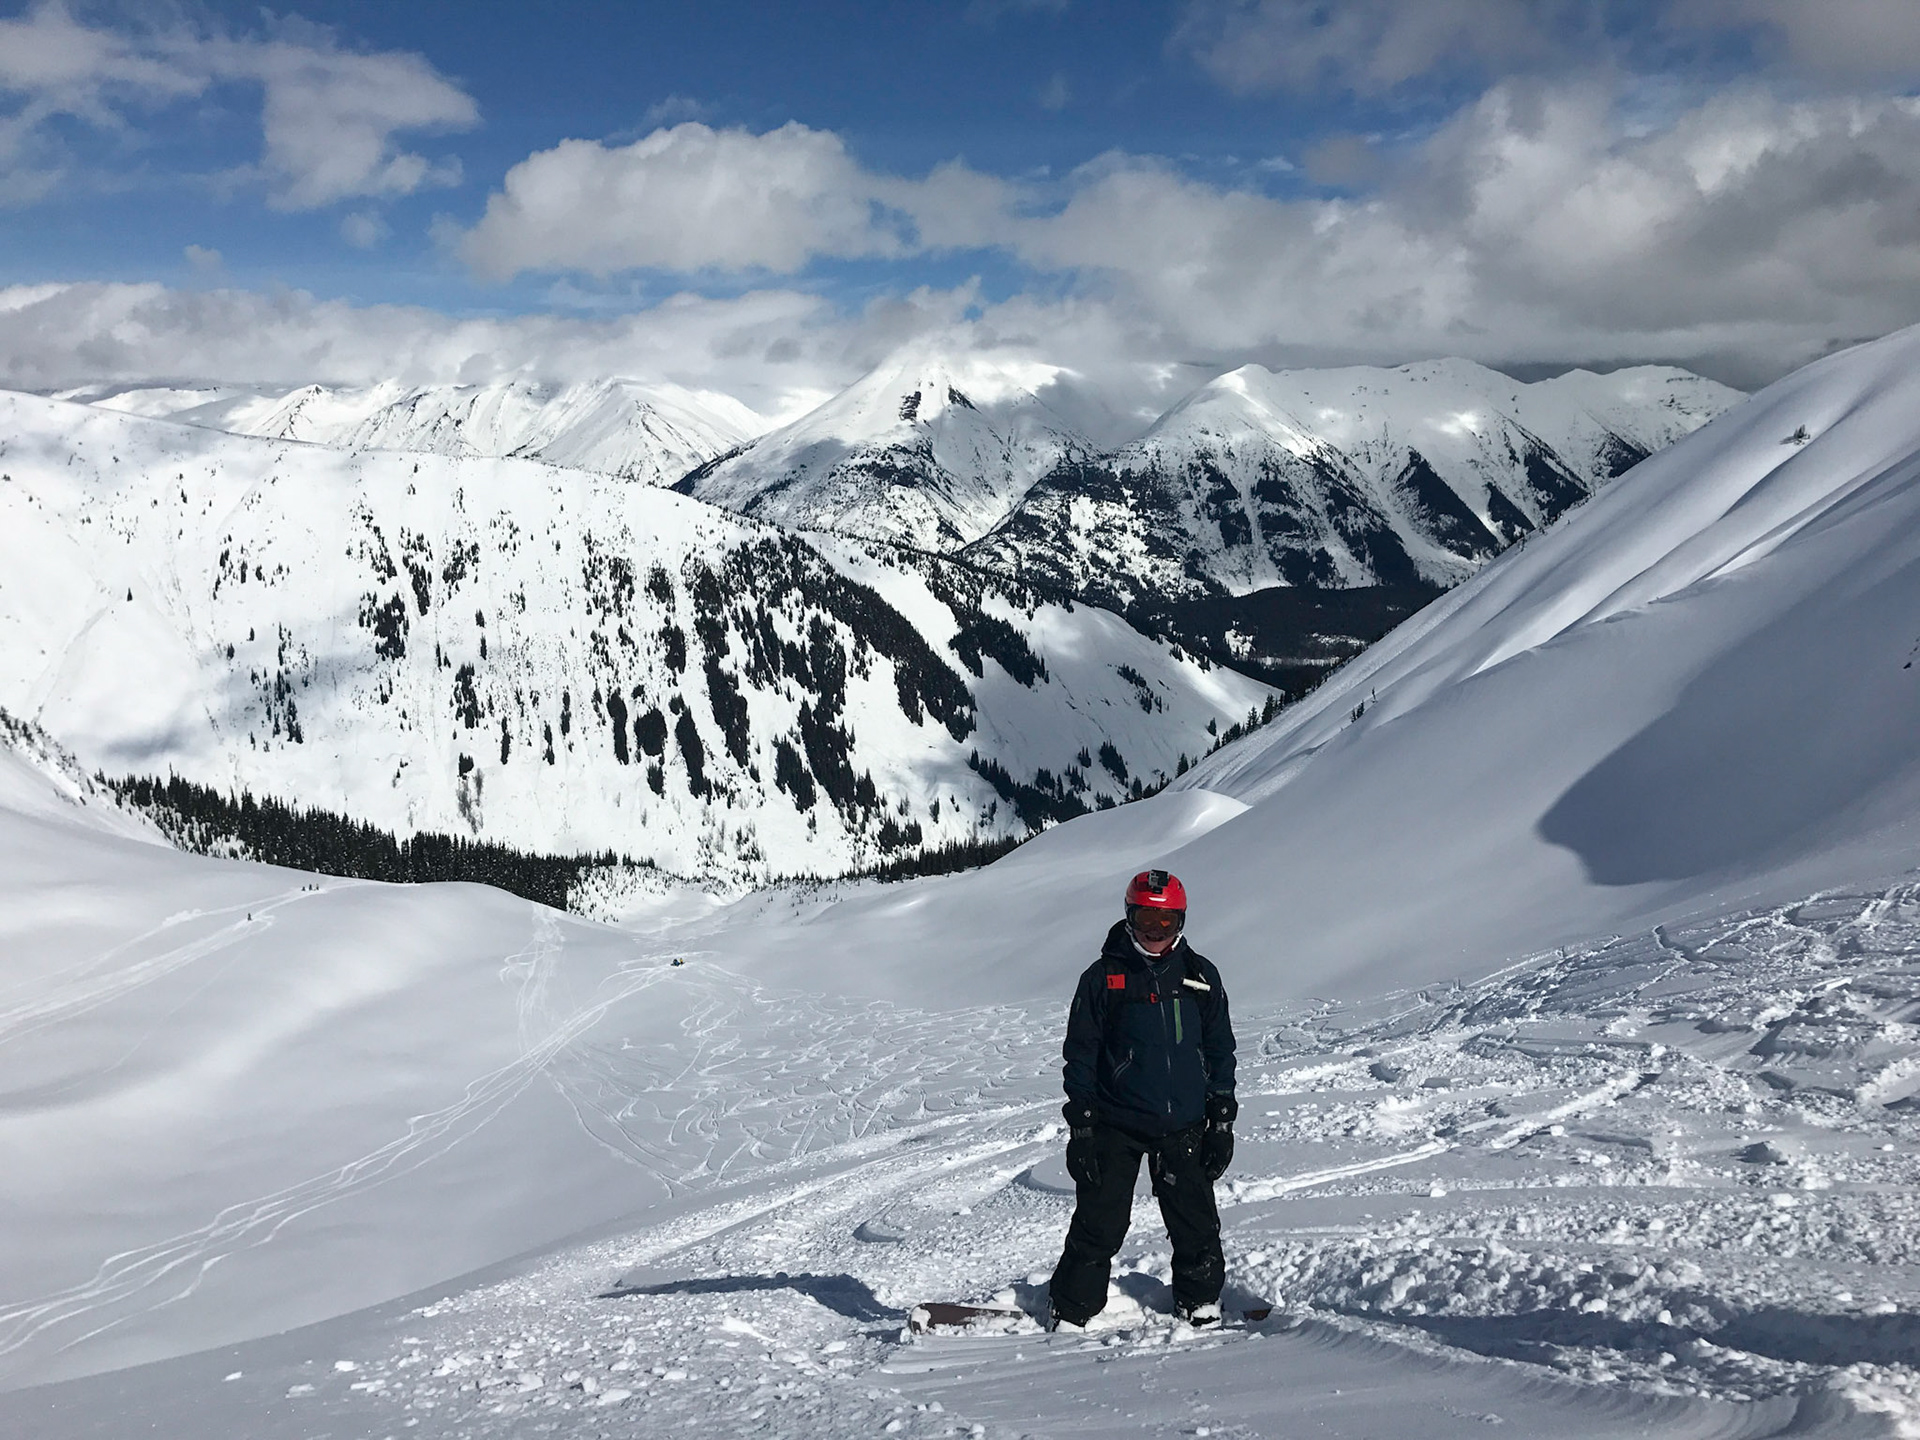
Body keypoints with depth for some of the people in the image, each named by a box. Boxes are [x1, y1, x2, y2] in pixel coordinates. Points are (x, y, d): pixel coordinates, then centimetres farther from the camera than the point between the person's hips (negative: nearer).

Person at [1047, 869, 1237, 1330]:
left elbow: (1220, 1051, 11)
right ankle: (1070, 1312, 13)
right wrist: (1080, 1125, -4)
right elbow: (1080, 1054, 1)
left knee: (1196, 1224, 5)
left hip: (1183, 1126, 2)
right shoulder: (1103, 977, -1)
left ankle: (1201, 1303, 25)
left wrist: (1222, 1121, 6)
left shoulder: (1200, 976, 6)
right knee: (1099, 1224, 0)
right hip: (1116, 1126, -2)